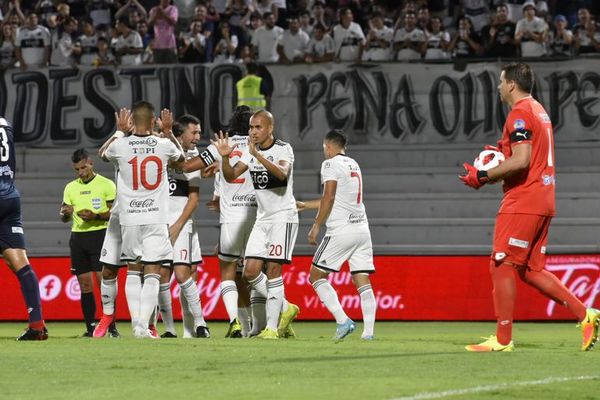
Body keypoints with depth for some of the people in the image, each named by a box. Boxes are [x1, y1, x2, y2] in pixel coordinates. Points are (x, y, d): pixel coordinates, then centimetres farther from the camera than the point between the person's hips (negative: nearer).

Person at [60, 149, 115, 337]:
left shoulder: (106, 184, -1)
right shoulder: (71, 187, 13)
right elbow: (64, 218, 15)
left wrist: (96, 215, -19)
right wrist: (66, 213, -8)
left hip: (100, 235, -5)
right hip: (78, 236, 5)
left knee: (103, 280, -12)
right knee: (85, 284, 2)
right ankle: (90, 326, 5)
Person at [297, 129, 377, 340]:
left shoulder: (331, 164, -4)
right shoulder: (353, 165, 21)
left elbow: (329, 198, -14)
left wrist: (316, 226, -9)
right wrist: (305, 205, 39)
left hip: (341, 229, -7)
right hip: (362, 228, 7)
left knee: (316, 276, 1)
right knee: (363, 281, 3)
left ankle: (343, 321, -12)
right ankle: (368, 331, -6)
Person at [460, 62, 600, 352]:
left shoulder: (520, 114, -11)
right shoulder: (539, 111, 20)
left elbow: (521, 161, -21)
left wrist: (483, 176, -14)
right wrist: (504, 153, 18)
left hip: (522, 202, -10)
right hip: (543, 202, 10)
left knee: (501, 265, -6)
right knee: (531, 271, 12)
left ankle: (502, 340, -7)